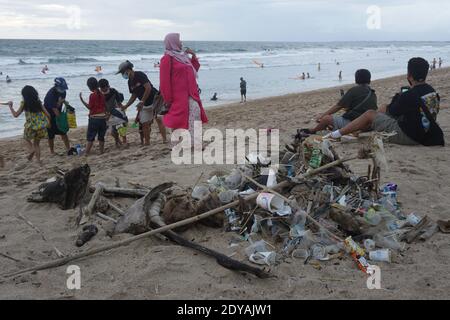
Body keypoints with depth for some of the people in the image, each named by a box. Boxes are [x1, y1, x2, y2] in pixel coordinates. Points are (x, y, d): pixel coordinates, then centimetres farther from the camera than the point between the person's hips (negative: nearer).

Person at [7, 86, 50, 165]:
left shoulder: (24, 103, -4)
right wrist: (48, 123, 22)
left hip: (31, 127, -3)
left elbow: (16, 115, 0)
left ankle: (31, 149, -1)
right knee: (36, 143, 22)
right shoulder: (38, 102, 5)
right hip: (41, 126, 3)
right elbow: (47, 114, 4)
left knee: (26, 138, 27)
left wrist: (11, 107, 16)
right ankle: (39, 160, 18)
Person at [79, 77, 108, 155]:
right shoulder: (101, 95, 7)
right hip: (103, 118, 6)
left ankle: (87, 152, -1)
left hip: (94, 118, -6)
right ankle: (102, 151, 16)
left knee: (90, 137, 1)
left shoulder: (92, 95, -12)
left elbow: (89, 107, -11)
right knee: (101, 136, 13)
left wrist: (81, 99, -8)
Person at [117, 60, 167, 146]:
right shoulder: (130, 82, 11)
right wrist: (125, 106, 11)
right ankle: (147, 142, 12)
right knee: (144, 123, 4)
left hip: (154, 100, -8)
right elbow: (134, 96, 18)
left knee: (159, 119, -14)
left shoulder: (140, 75, -14)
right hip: (145, 105, 8)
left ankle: (164, 139, -15)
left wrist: (142, 102, -21)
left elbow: (148, 88, -21)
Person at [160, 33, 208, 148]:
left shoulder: (183, 55, 15)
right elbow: (164, 80, -13)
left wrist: (193, 56, 9)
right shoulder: (167, 58, -10)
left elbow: (194, 70, 25)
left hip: (191, 93, 8)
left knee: (195, 113, 6)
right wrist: (168, 99, -16)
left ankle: (195, 142, 12)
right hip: (178, 95, -8)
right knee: (178, 119, -3)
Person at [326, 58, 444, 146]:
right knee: (385, 109, 21)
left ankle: (337, 134, 8)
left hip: (407, 137, -9)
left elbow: (391, 111, -8)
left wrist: (398, 97, 7)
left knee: (370, 114, 0)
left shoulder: (410, 95, -24)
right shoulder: (433, 92, 1)